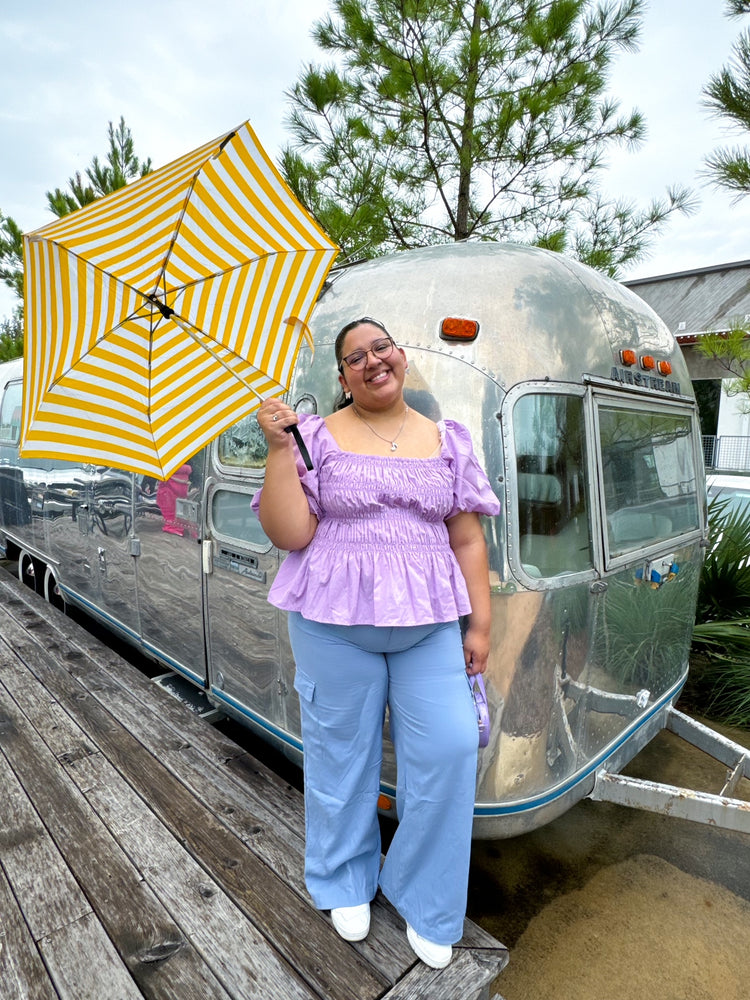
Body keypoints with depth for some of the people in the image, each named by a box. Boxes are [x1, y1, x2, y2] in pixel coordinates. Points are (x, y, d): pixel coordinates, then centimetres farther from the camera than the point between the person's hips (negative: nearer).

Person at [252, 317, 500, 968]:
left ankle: (425, 904, 29)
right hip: (334, 622, -2)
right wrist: (278, 449, -14)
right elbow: (288, 534, -6)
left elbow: (468, 540, 9)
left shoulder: (449, 441, 8)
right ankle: (345, 883, 41)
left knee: (450, 751, 1)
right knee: (342, 755, 10)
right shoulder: (318, 436, 0)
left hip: (430, 624, 3)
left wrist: (481, 624, 6)